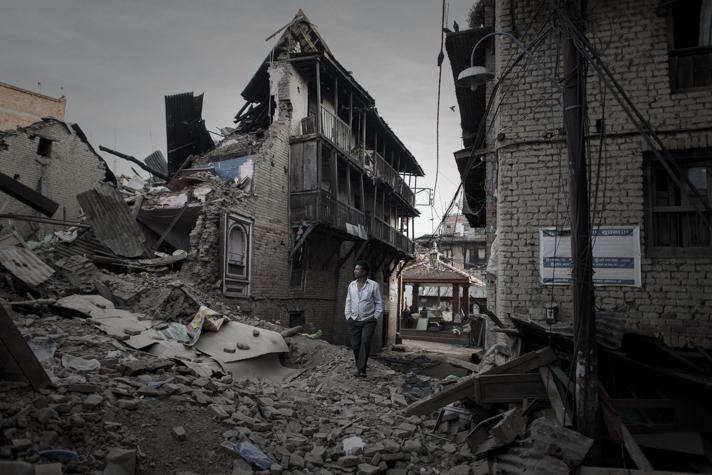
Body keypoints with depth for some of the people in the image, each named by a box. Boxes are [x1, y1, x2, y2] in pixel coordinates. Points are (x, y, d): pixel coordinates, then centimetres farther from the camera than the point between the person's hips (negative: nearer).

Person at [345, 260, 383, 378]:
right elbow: (348, 302, 13)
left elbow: (379, 303, -1)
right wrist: (348, 316, 5)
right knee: (355, 345, 3)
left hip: (369, 321, -4)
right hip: (354, 320, 4)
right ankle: (359, 367, 17)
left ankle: (361, 368, -11)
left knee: (365, 342, -17)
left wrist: (375, 318, -7)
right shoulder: (351, 285, 7)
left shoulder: (373, 285, -5)